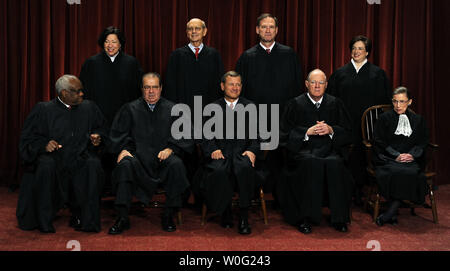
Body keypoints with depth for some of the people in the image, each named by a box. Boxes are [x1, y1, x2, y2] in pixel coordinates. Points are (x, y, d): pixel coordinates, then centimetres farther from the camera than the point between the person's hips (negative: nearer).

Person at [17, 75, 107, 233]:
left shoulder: (89, 108, 11)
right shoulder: (43, 110, 3)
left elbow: (101, 129, 21)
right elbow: (28, 138, 2)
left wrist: (98, 138, -2)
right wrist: (44, 144, -18)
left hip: (80, 158, 2)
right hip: (52, 156, -1)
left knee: (94, 164, -31)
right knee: (46, 166, -35)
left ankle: (86, 220, -20)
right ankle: (44, 221, -19)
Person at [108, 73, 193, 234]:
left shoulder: (172, 110, 13)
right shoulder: (130, 109, 14)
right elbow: (118, 133, 10)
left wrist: (170, 149, -10)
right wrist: (122, 149, -9)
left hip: (163, 156, 0)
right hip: (137, 155, 0)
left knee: (176, 165, -33)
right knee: (125, 164, -32)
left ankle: (168, 216, -18)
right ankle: (122, 218, -26)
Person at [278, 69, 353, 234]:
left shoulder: (335, 104, 14)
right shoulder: (296, 104, 8)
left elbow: (347, 132, 12)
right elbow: (285, 135, 2)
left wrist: (330, 130, -8)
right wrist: (308, 132, -10)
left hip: (330, 149, 2)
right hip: (303, 149, -2)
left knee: (335, 164, -32)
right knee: (312, 164, -35)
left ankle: (339, 219, -21)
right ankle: (305, 218, -26)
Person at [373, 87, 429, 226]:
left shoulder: (418, 120, 19)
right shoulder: (385, 118, 11)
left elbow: (422, 143, 12)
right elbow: (379, 142, 2)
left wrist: (412, 155, -9)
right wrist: (396, 155, -11)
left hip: (411, 159, 2)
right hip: (387, 159, -2)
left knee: (412, 173, -33)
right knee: (395, 172, -36)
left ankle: (388, 214, -26)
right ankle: (393, 214, -25)